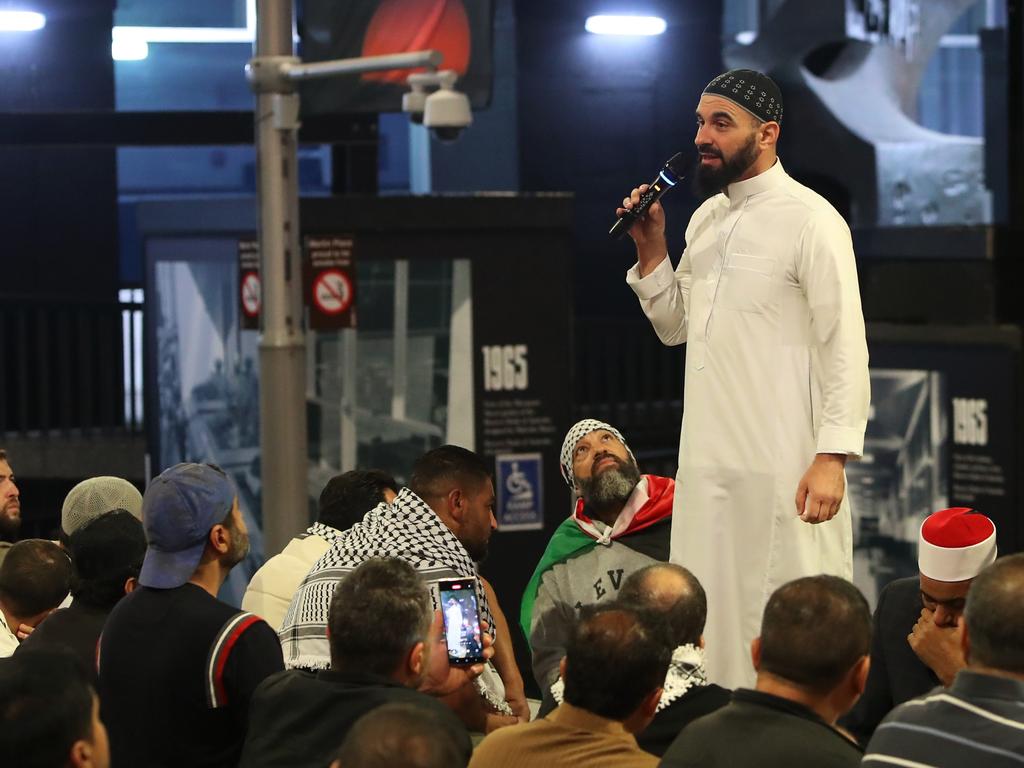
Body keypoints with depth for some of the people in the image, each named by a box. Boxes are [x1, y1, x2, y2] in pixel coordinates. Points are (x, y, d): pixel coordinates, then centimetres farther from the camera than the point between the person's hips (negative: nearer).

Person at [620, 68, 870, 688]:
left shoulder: (810, 219, -9)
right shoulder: (706, 217, 15)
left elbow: (846, 345, -13)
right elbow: (675, 327, 21)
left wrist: (833, 456, -20)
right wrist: (651, 249, 6)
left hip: (784, 466, -7)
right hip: (707, 460, 8)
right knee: (711, 613, 10)